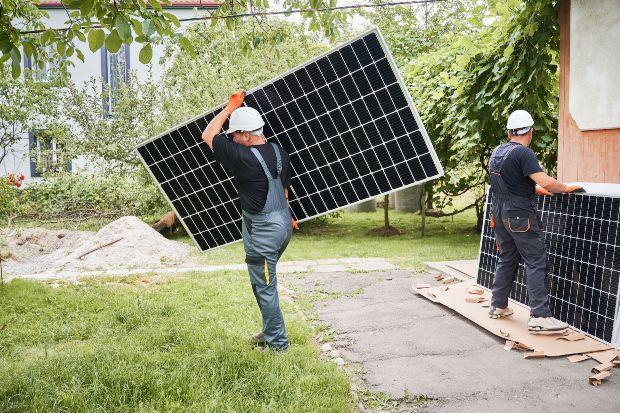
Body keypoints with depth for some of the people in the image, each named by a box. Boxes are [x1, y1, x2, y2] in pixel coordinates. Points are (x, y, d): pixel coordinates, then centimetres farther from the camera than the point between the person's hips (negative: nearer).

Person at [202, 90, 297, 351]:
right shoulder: (278, 152, 4)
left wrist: (230, 107, -1)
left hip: (262, 231, -9)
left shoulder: (243, 158, -20)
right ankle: (270, 332, 34)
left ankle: (278, 344, 13)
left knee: (264, 287, 3)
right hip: (284, 223, 9)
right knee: (266, 283, 22)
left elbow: (208, 136, -8)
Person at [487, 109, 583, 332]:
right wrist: (566, 188, -6)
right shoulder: (523, 153, -15)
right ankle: (539, 316, -5)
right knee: (536, 262, -4)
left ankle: (498, 306, 24)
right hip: (519, 214, -8)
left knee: (506, 259, 18)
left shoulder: (497, 152, 11)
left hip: (499, 213, 8)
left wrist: (534, 188, 27)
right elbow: (546, 182, -23)